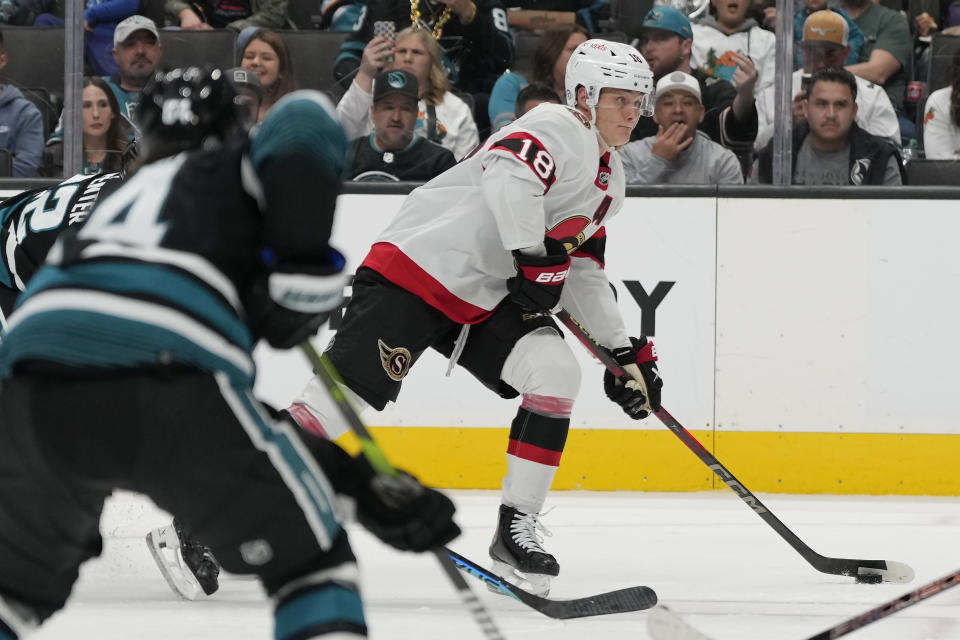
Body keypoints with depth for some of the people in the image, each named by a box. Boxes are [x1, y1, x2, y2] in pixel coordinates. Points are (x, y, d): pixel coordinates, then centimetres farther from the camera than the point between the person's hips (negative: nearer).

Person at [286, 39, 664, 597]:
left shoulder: (609, 181, 20)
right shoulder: (557, 129, -10)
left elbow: (583, 273, 25)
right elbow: (508, 174, -30)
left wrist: (625, 351, 20)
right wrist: (533, 257, -27)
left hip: (485, 299, 9)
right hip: (421, 264, -9)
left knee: (557, 372, -11)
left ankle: (516, 529, -3)